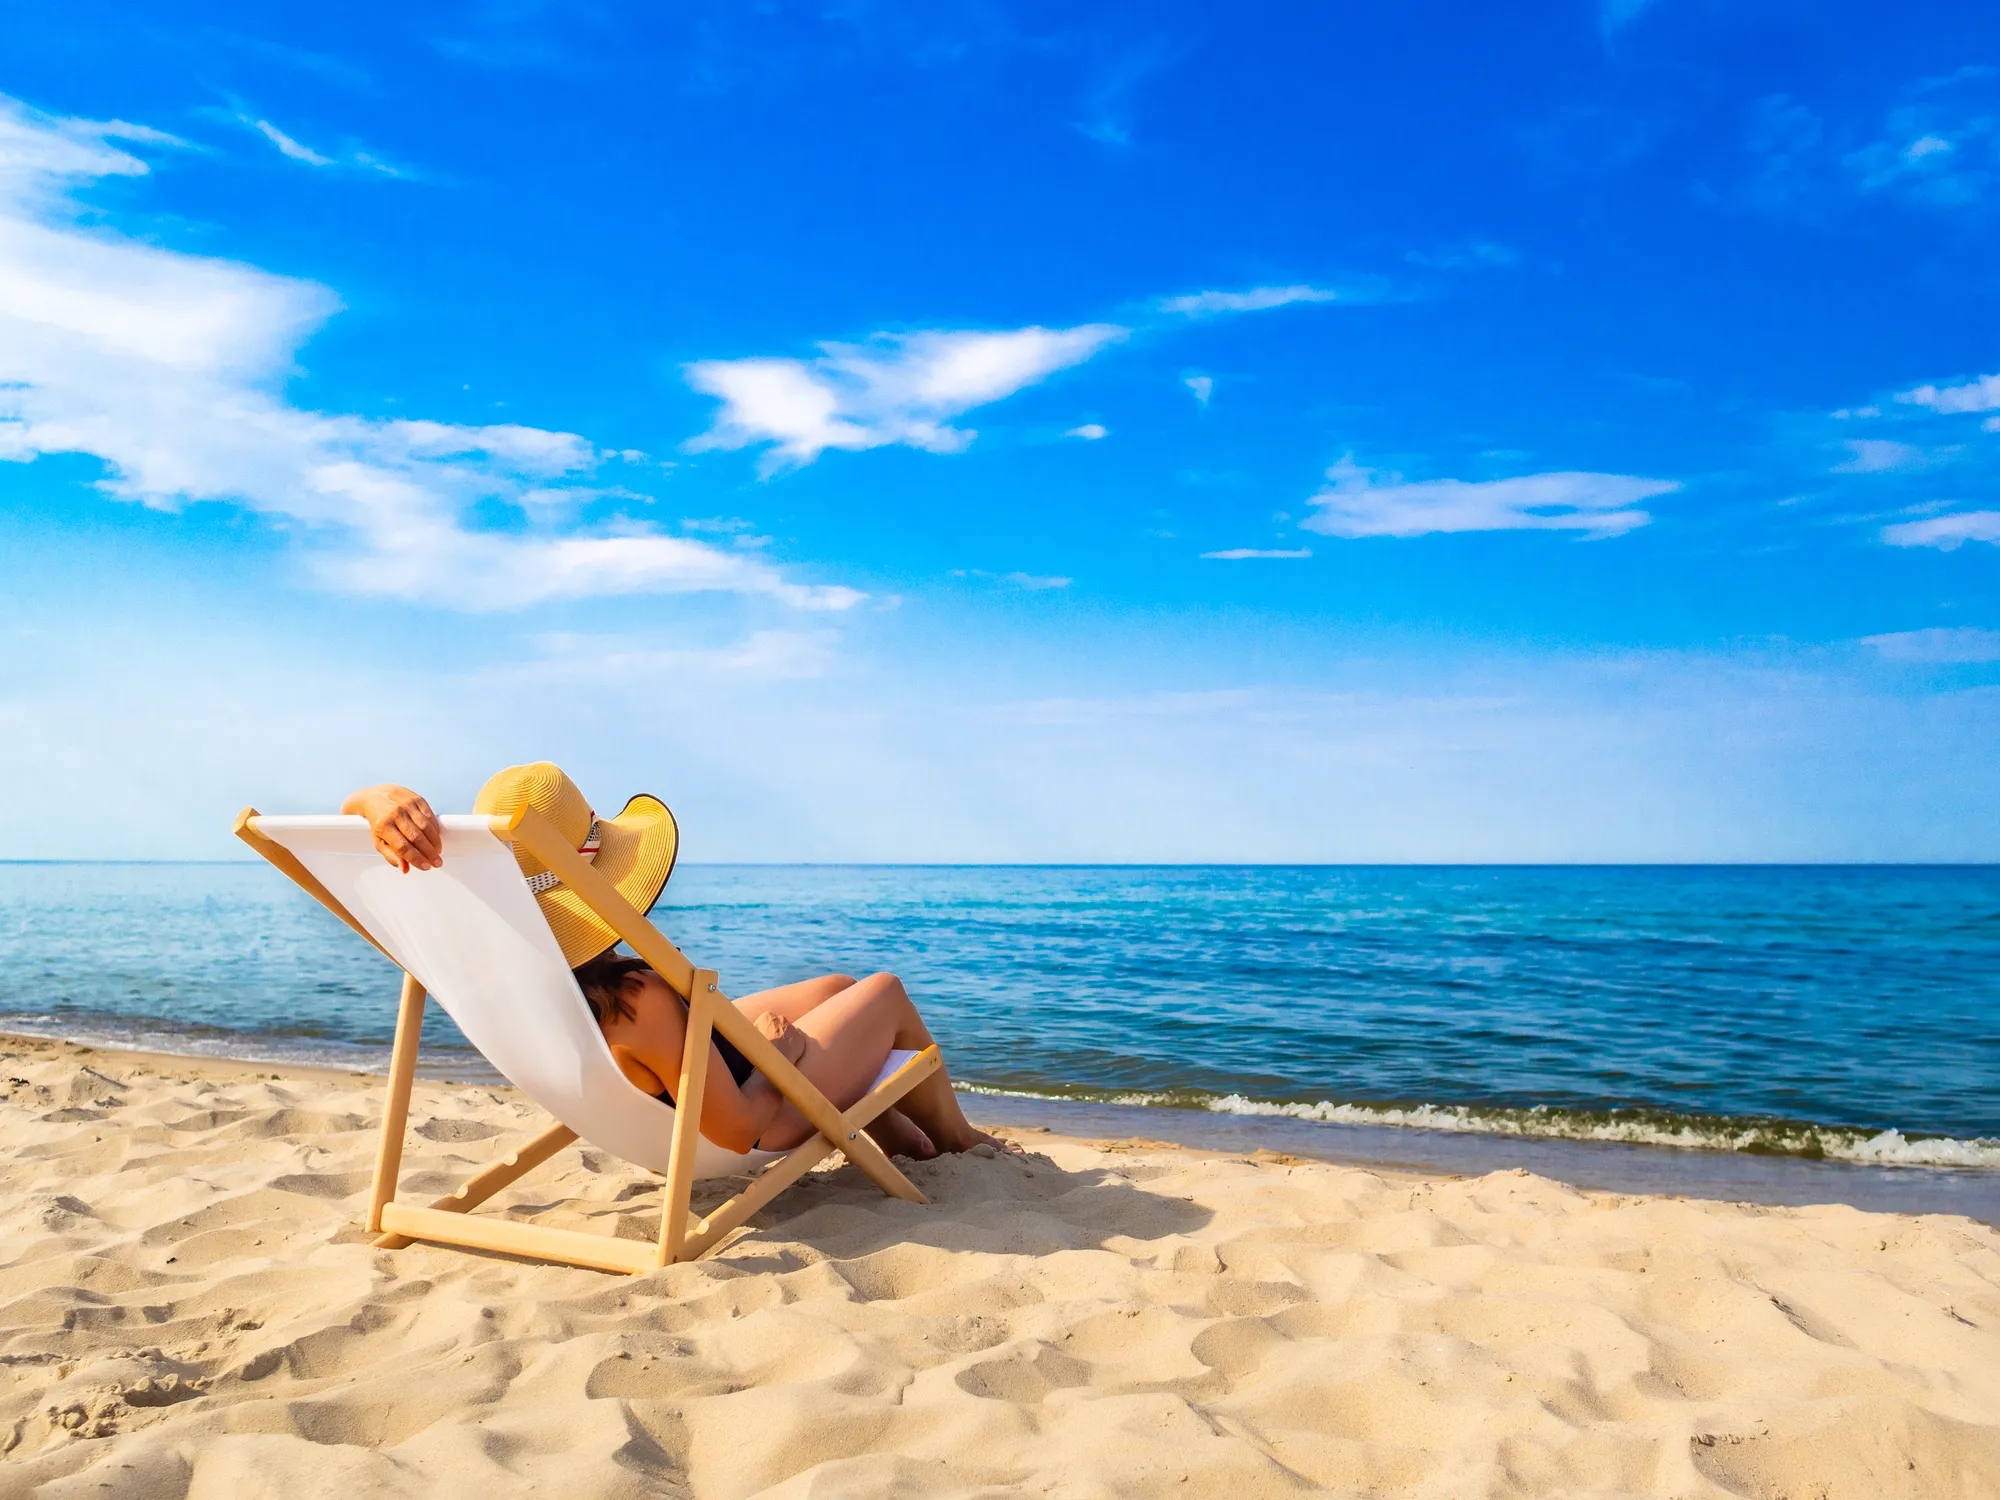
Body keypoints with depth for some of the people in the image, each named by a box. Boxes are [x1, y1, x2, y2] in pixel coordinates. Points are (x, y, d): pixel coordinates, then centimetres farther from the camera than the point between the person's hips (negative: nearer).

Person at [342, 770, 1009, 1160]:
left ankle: (899, 1140, 47)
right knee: (887, 993, 16)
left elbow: (352, 809, -22)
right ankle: (956, 1142, 42)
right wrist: (779, 1047, -12)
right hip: (756, 1113, -7)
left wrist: (380, 800, -47)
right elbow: (740, 1132, -32)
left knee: (837, 986, 26)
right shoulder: (639, 1002, -45)